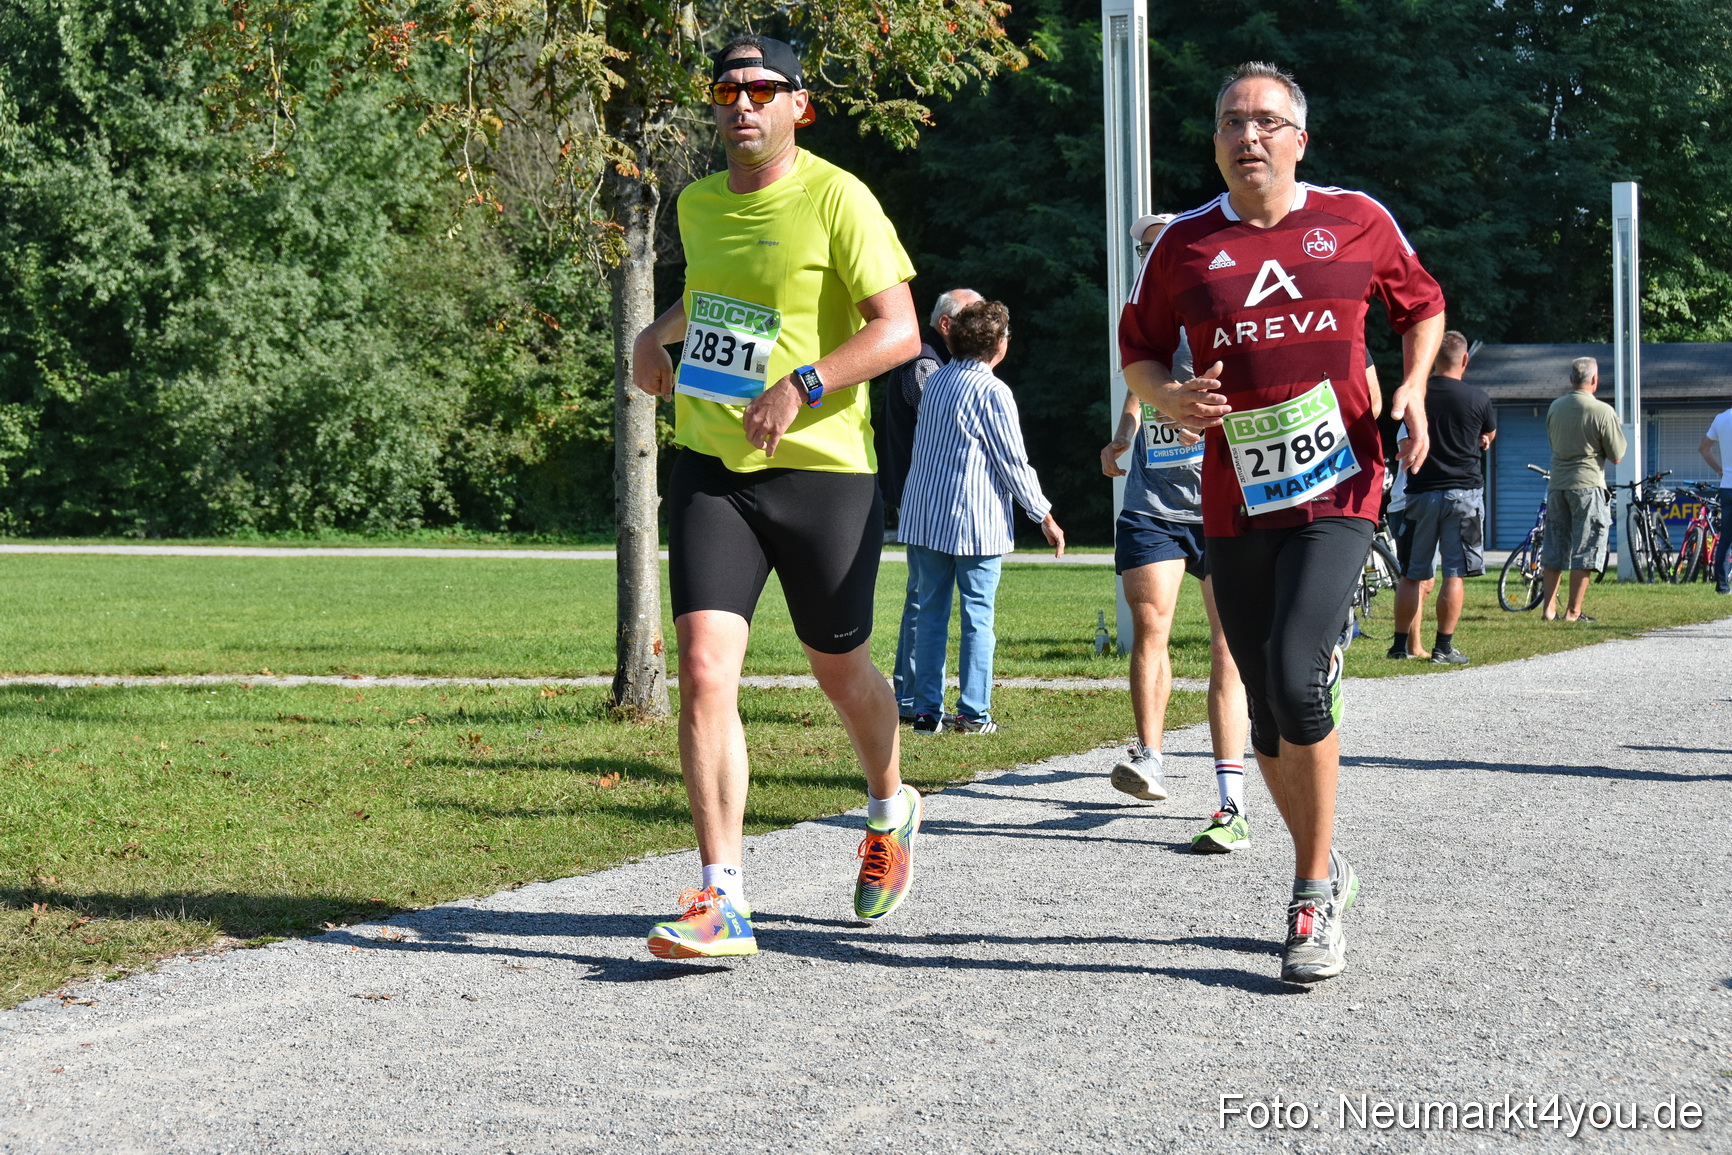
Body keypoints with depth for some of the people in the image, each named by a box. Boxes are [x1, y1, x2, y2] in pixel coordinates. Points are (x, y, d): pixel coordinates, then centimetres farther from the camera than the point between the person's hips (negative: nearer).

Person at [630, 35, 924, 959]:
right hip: (710, 468, 4)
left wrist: (802, 386, -28)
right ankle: (722, 900, -11)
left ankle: (889, 810, 44)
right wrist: (658, 334, 14)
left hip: (821, 469, -4)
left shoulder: (835, 200, -9)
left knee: (839, 667, 12)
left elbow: (898, 330, -17)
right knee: (703, 670, -12)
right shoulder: (698, 205, 11)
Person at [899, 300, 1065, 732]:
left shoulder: (935, 381, 10)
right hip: (976, 522, -6)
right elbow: (1014, 462, -8)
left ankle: (927, 710, 6)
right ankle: (973, 713, 1)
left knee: (930, 612, 8)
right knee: (978, 617, 1)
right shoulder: (992, 391, -10)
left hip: (923, 518, 6)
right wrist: (1045, 516, 0)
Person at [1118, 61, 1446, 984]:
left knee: (1295, 677, -20)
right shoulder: (1185, 244, 6)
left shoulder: (1357, 221, 4)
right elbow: (1138, 352, 15)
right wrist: (1169, 396, -7)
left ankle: (1315, 893, -6)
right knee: (1269, 709, 7)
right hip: (1235, 501, 3)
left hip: (1337, 489, -3)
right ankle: (1325, 872, 29)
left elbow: (1422, 306, 18)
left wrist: (1413, 388, 1)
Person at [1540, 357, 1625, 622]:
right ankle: (1573, 611, 1)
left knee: (1554, 549, 12)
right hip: (1588, 484, -5)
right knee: (1584, 550, 1)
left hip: (1557, 484, 5)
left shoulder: (1555, 408, 5)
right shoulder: (1603, 411, -11)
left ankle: (1549, 607, 12)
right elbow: (1616, 457, -6)